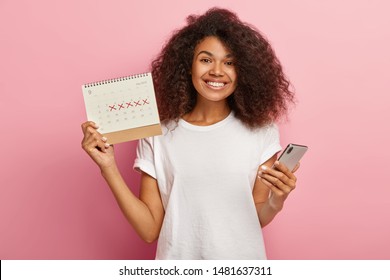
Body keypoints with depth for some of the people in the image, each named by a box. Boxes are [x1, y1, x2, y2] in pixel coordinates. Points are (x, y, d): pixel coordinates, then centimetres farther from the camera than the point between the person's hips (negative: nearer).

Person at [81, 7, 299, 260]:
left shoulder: (260, 131, -8)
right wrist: (108, 167, -17)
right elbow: (149, 229, -10)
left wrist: (277, 199, -22)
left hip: (242, 260, 1)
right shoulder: (159, 136, -9)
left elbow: (260, 218, -3)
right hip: (180, 260, 0)